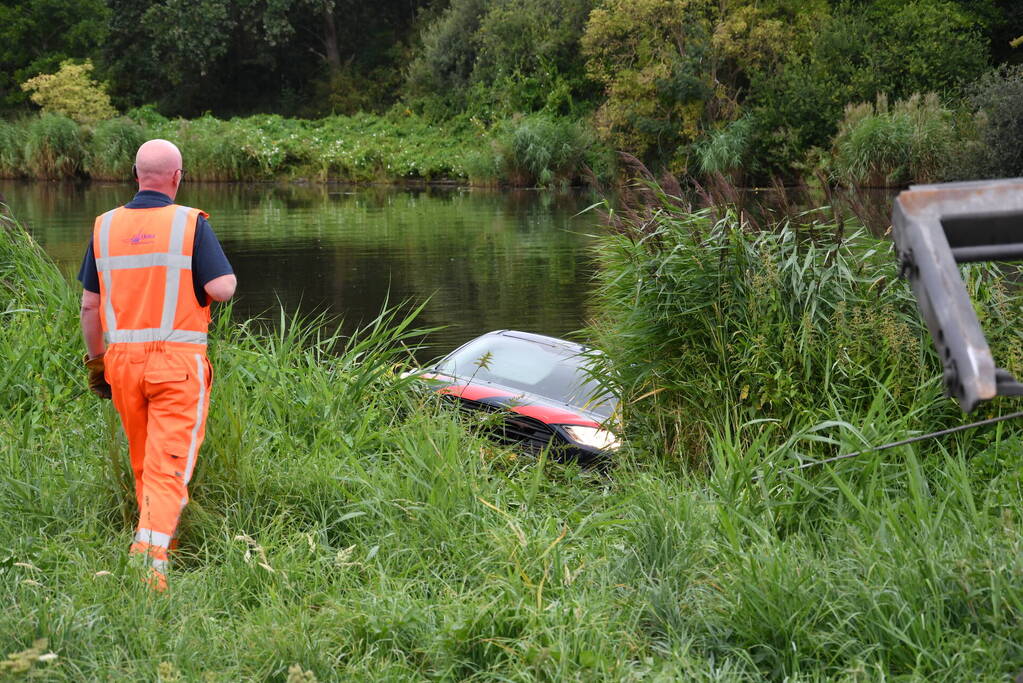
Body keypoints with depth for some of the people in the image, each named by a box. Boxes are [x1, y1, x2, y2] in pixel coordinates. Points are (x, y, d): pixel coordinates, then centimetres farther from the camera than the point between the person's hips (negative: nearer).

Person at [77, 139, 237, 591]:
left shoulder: (106, 226, 6)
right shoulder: (190, 223, -7)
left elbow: (89, 304, 8)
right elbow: (222, 289, -14)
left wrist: (95, 359, 18)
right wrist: (225, 276, 9)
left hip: (123, 358, 5)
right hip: (178, 361, -4)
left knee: (143, 463, 20)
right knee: (169, 465, -5)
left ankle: (156, 533, 35)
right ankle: (151, 553, -18)